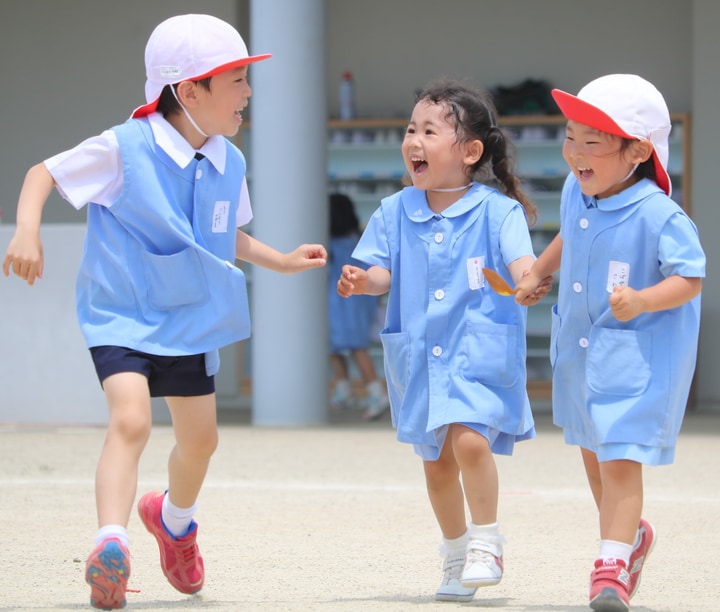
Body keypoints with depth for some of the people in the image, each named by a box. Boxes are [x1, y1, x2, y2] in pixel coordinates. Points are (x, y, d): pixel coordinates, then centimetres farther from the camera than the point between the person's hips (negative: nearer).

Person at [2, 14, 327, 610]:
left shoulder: (229, 163, 0)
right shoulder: (124, 149, -18)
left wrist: (283, 261, 8)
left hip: (191, 318, 6)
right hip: (121, 317, -6)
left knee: (200, 436, 18)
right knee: (131, 420, -27)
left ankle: (174, 518, 48)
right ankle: (111, 545, -33)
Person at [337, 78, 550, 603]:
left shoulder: (495, 211, -7)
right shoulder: (396, 212, 5)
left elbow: (520, 262, -16)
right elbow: (383, 270, 8)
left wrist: (527, 283, -38)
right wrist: (363, 281, -15)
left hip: (479, 350, -5)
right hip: (419, 355, 5)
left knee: (469, 438, -23)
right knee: (436, 458, 12)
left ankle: (486, 544, -5)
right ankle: (456, 556, 29)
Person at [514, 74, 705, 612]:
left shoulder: (658, 216, -24)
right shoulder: (576, 193, -2)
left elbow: (690, 278, -22)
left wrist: (641, 301, -35)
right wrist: (537, 273, 21)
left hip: (636, 357, -8)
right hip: (579, 349, 8)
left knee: (620, 459, -13)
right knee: (592, 452, 22)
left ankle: (613, 564, -6)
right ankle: (629, 533, 44)